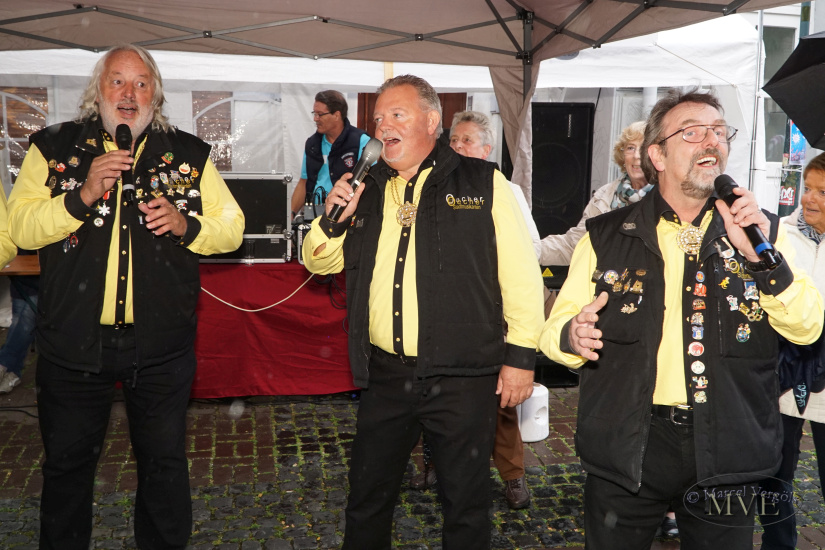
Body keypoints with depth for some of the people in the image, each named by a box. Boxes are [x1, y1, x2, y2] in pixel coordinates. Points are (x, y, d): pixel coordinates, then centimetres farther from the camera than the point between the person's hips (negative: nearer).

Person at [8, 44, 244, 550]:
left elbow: (232, 228, 5)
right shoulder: (53, 147, 4)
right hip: (75, 339, 0)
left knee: (165, 462, 13)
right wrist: (84, 196, -18)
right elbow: (20, 228, -5)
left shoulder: (190, 154, 5)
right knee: (67, 462, 16)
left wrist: (185, 224, -14)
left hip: (161, 344, 0)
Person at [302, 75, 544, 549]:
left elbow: (520, 273, -4)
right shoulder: (367, 189, 10)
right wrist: (333, 220, -5)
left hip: (462, 378, -3)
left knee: (467, 504, 11)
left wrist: (521, 355, -8)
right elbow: (321, 262, 16)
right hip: (385, 375, 4)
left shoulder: (483, 182, -2)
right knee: (368, 498, 17)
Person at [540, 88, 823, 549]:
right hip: (628, 448, -1)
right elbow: (556, 328, 1)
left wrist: (762, 257, -17)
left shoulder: (761, 232, 7)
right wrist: (573, 337, -22)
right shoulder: (606, 237, 2)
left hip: (725, 449, 1)